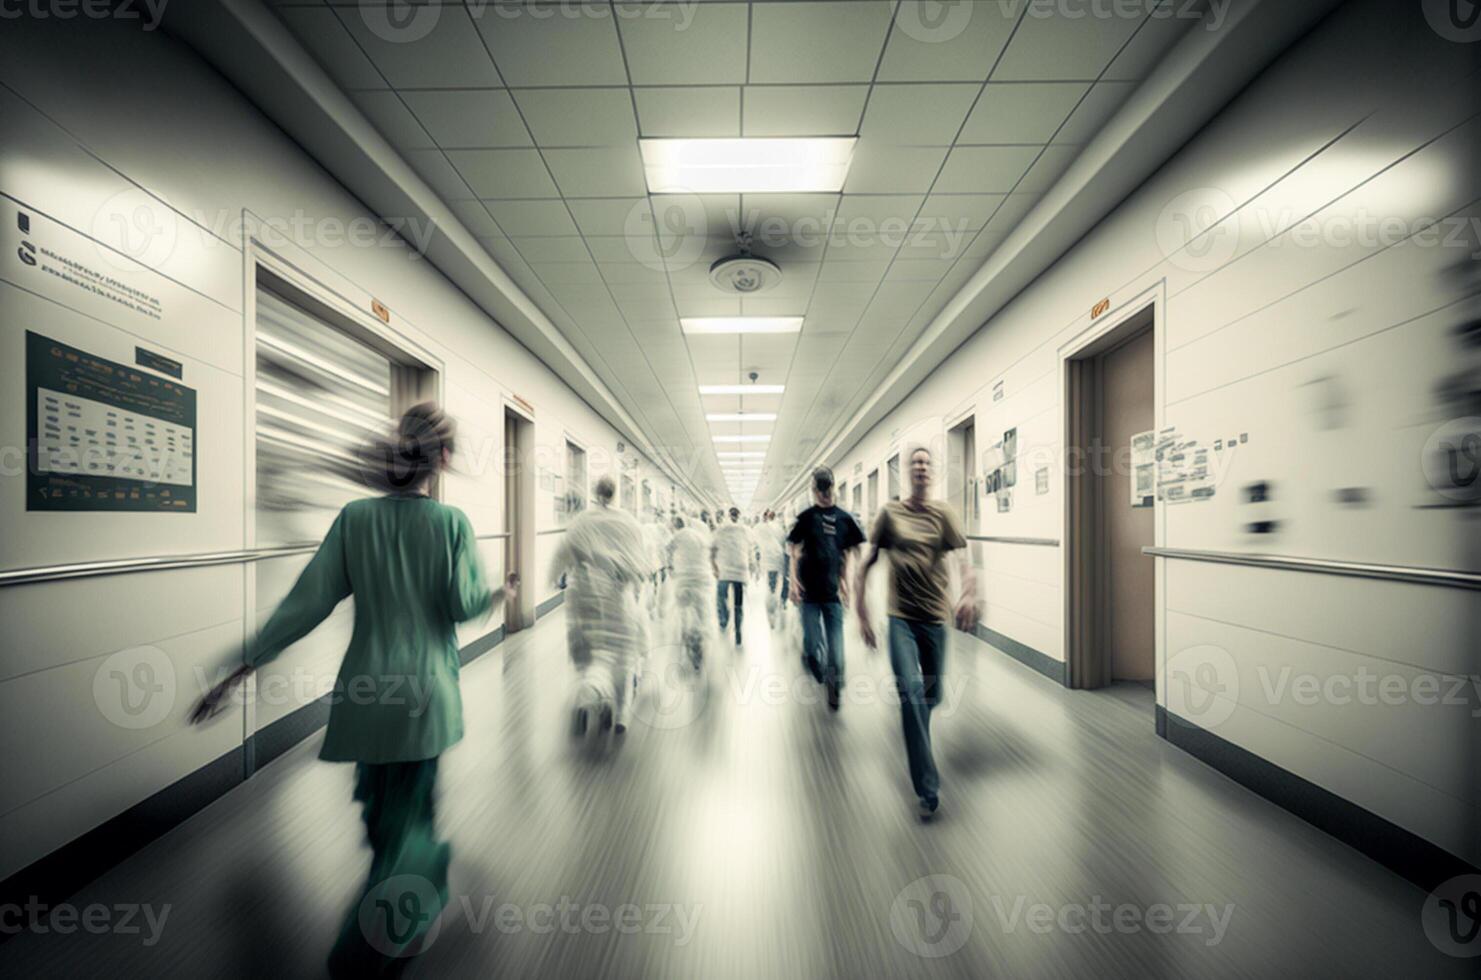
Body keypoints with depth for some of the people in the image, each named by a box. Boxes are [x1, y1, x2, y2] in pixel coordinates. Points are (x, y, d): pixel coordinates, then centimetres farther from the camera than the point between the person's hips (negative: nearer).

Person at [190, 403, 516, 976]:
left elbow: (309, 599, -6)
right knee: (404, 821, 14)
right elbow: (464, 606, -12)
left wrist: (242, 670, 2)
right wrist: (501, 595, 9)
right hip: (425, 690, -4)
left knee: (379, 804, 26)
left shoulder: (355, 517, -5)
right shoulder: (451, 522, -13)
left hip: (367, 689, 4)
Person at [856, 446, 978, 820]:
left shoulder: (943, 512, 1)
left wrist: (969, 593, -31)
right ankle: (928, 789, -5)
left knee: (932, 695, 14)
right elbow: (867, 562, 3)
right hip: (901, 617, -1)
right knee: (911, 690, -15)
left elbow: (962, 557, -11)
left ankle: (916, 746, 48)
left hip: (936, 617, 2)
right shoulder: (890, 512, 0)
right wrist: (862, 612, 0)